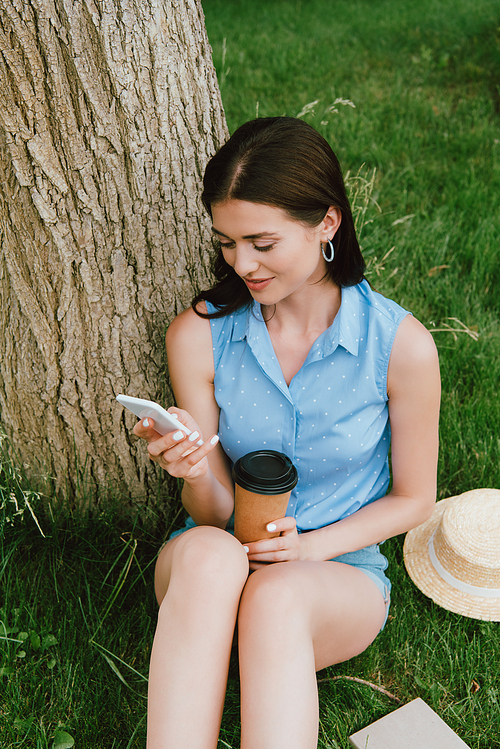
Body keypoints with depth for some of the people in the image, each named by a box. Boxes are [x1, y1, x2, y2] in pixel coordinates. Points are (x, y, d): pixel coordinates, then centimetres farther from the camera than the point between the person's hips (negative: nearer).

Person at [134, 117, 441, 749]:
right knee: (207, 554, -35)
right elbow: (213, 513, -3)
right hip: (206, 574, 2)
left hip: (342, 571, -1)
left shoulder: (401, 346, -12)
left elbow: (413, 499, 1)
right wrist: (196, 471, -27)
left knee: (275, 594, -36)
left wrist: (311, 546, -14)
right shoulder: (197, 335, -7)